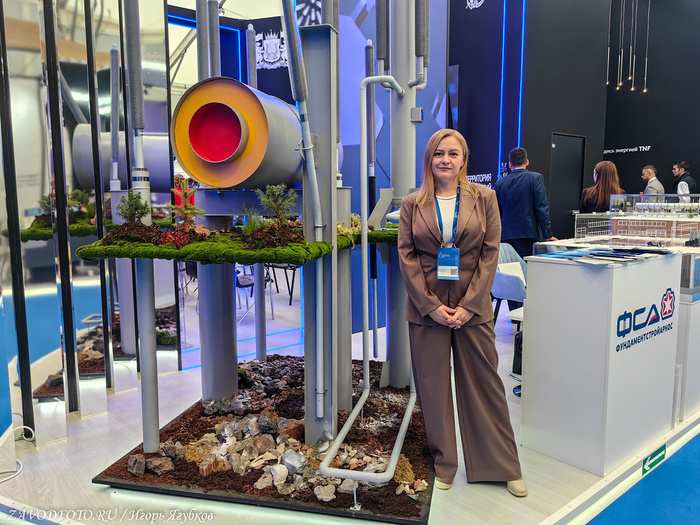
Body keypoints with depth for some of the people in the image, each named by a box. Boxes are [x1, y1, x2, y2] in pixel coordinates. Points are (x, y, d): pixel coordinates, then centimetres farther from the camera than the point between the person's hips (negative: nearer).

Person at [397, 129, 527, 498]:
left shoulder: (484, 198, 3)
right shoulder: (412, 204, 3)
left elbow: (490, 253, -2)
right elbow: (407, 256, -1)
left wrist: (468, 306, -10)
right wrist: (431, 305, -10)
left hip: (473, 307, 0)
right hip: (426, 308, 1)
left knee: (485, 385, 7)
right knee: (434, 388, 8)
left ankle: (505, 467, 25)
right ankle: (444, 466, 26)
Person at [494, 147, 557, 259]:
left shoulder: (499, 183, 7)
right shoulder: (536, 178, -2)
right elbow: (541, 207, -8)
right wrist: (548, 235, -6)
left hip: (506, 236, 3)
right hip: (528, 234, -3)